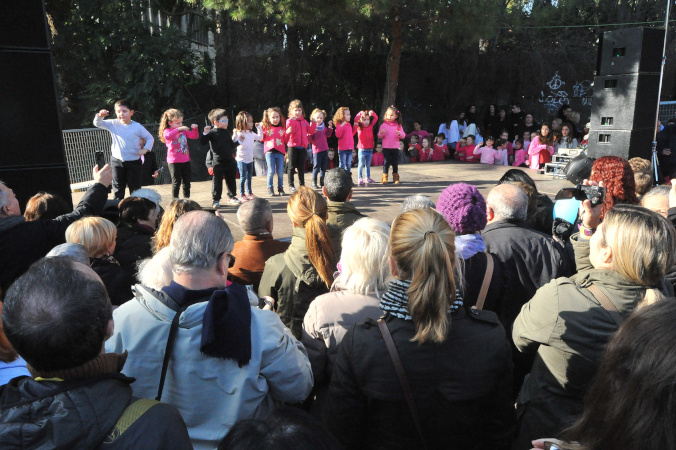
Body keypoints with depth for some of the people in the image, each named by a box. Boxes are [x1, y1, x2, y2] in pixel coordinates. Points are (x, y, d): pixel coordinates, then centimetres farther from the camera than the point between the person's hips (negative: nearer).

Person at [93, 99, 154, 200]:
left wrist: (145, 149, -11)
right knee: (118, 187, 10)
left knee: (135, 187, 6)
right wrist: (100, 116, -19)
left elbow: (150, 138, 3)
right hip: (117, 161, 2)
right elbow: (97, 124, 1)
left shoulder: (137, 126, -5)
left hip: (133, 161, -2)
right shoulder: (113, 124, 2)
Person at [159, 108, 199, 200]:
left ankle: (186, 198, 22)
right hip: (174, 161, -5)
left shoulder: (184, 130, 11)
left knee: (187, 181, 11)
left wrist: (194, 129, -7)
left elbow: (194, 136, 12)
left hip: (185, 160, 6)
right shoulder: (167, 131, -7)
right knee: (176, 182, 0)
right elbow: (167, 136, -30)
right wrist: (178, 129, -35)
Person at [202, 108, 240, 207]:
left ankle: (232, 196, 29)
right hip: (217, 162, -6)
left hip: (229, 161, 6)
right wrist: (205, 133, -28)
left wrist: (232, 153, 18)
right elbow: (202, 142, -15)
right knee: (217, 181, 0)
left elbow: (231, 144, 23)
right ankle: (215, 200, 11)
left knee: (231, 179, 14)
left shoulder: (226, 132, 11)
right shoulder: (211, 133, -8)